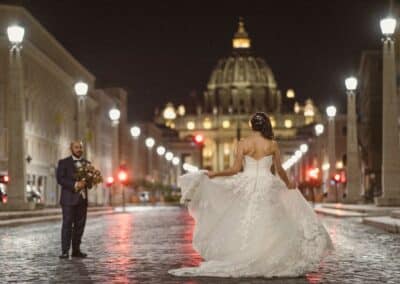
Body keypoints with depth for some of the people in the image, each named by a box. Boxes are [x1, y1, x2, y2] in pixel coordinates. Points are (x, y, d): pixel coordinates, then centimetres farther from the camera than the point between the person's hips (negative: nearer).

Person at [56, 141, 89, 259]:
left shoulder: (87, 163, 15)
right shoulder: (64, 163, 0)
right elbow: (60, 178, -10)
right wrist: (74, 185, -19)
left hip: (82, 198, 5)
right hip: (69, 198, -5)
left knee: (80, 225, 5)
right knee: (67, 225, -7)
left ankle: (76, 250, 11)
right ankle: (65, 251, -8)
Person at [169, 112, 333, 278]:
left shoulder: (243, 144, -2)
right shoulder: (273, 145, -1)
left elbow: (235, 169, -6)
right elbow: (279, 170, 6)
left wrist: (213, 174, 4)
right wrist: (288, 184, 24)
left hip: (247, 186, 0)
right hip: (266, 187, 0)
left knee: (243, 225, 6)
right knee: (268, 226, 6)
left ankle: (241, 261, 5)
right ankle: (266, 262, 4)